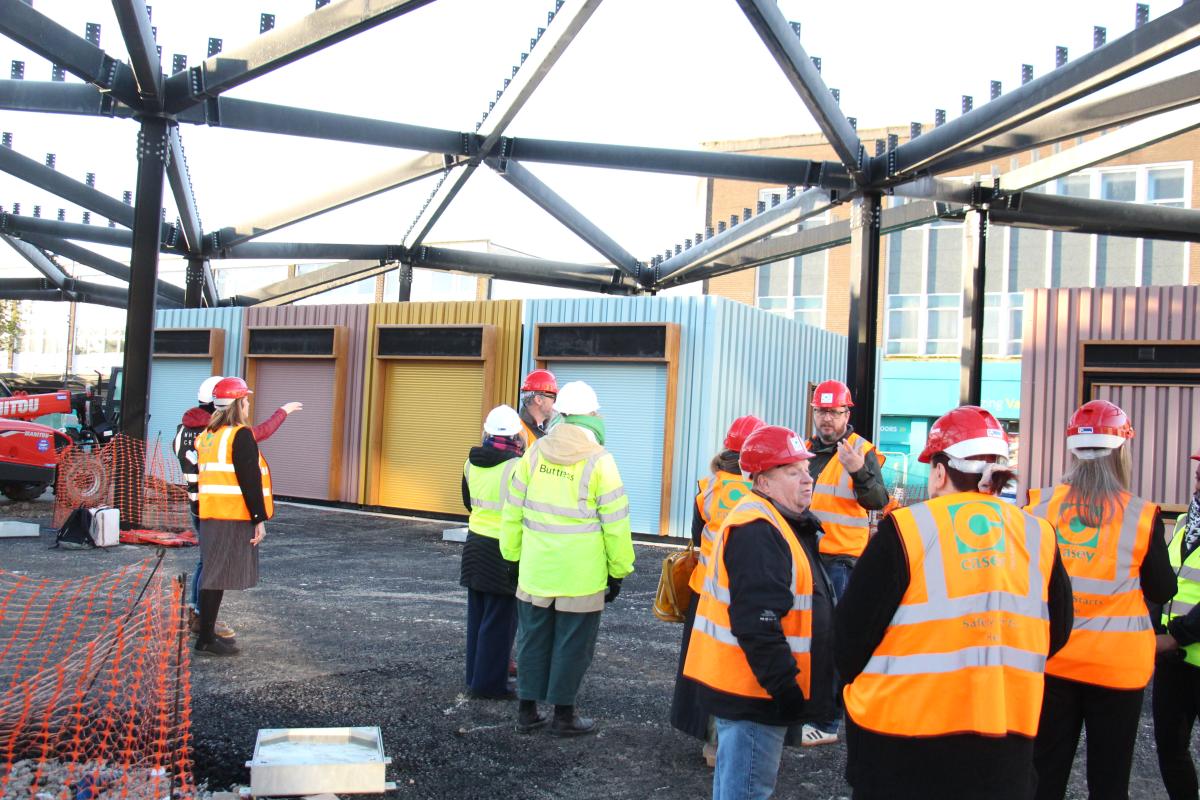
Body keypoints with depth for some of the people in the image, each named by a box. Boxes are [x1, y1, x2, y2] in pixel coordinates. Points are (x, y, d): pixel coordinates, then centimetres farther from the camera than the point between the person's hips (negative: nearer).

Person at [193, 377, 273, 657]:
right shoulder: (241, 435, -12)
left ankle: (208, 632, 24)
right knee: (219, 576, -5)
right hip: (234, 517, -9)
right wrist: (259, 519, -14)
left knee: (213, 574, 16)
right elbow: (250, 480, -17)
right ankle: (206, 640, -1)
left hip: (212, 515, 9)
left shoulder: (208, 435, 14)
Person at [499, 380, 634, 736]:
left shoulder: (534, 453, 1)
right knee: (572, 644, 8)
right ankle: (563, 714, 17)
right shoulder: (599, 462, -12)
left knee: (533, 640, 15)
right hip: (580, 577, -4)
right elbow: (615, 524, -8)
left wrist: (513, 555, 17)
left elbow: (513, 512, 7)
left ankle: (527, 710, 23)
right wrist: (618, 571, 2)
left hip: (535, 572, 4)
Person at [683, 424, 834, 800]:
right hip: (754, 689, -11)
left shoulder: (777, 523, 14)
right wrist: (785, 686, -25)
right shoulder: (758, 532, -22)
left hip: (756, 685, 11)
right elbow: (757, 624, -28)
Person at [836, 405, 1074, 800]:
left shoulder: (904, 530, -13)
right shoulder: (1039, 536, -1)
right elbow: (1056, 633, 10)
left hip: (902, 730, -3)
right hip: (1003, 740, 4)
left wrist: (855, 681, 10)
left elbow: (852, 628, -9)